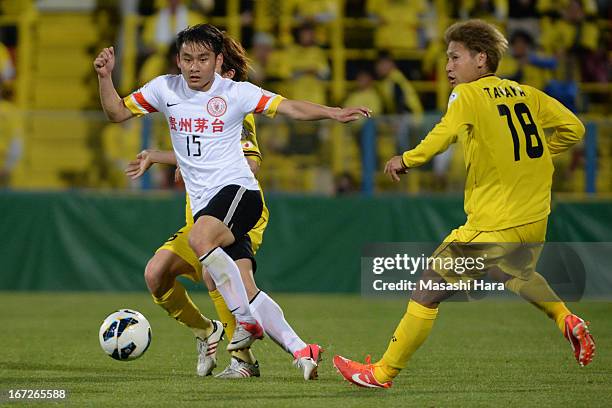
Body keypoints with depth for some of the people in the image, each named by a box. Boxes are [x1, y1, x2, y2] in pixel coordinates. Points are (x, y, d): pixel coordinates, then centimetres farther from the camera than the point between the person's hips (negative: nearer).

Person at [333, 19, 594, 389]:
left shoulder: (469, 94, -7)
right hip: (535, 220, 7)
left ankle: (383, 372, 3)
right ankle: (566, 319, 17)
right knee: (515, 274, 37)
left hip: (493, 225, -7)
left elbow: (445, 133, -27)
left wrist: (406, 160, -16)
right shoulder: (526, 93, 12)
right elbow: (573, 127, 14)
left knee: (428, 290, 0)